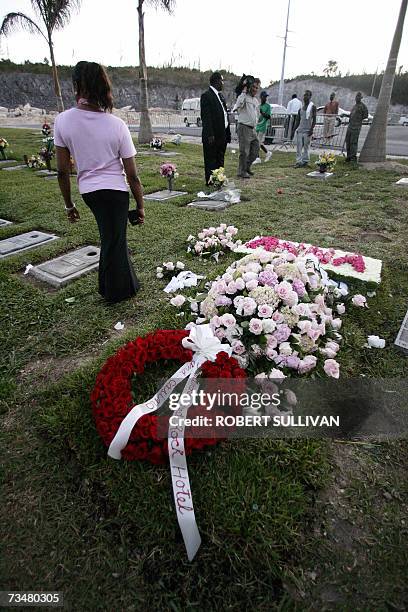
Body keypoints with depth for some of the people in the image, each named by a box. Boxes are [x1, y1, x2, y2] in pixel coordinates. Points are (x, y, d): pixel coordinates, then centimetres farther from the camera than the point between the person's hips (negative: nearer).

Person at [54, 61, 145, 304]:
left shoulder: (63, 121, -7)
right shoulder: (117, 125, -13)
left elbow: (63, 171, -3)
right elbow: (132, 175, -12)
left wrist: (69, 204, 8)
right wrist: (140, 205, 0)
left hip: (87, 190, 3)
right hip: (115, 190, -3)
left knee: (111, 237, 21)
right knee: (114, 240, 11)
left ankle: (127, 284, 35)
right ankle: (115, 291, 30)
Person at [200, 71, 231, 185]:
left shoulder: (220, 95, 19)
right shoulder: (206, 95, -9)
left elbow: (225, 114, 19)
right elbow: (205, 117, -15)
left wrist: (228, 133, 12)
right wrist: (210, 135, -22)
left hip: (222, 135, 9)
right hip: (212, 136, -9)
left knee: (220, 161, 12)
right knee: (211, 161, -3)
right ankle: (210, 183, 3)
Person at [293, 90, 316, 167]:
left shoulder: (312, 107, 0)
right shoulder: (301, 107, 14)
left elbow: (314, 119, -6)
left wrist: (312, 129, -16)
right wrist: (295, 129, 9)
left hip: (307, 130, -5)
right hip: (300, 129, 5)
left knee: (306, 147, -3)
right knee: (299, 146, -3)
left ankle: (305, 161, 3)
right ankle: (299, 161, -4)